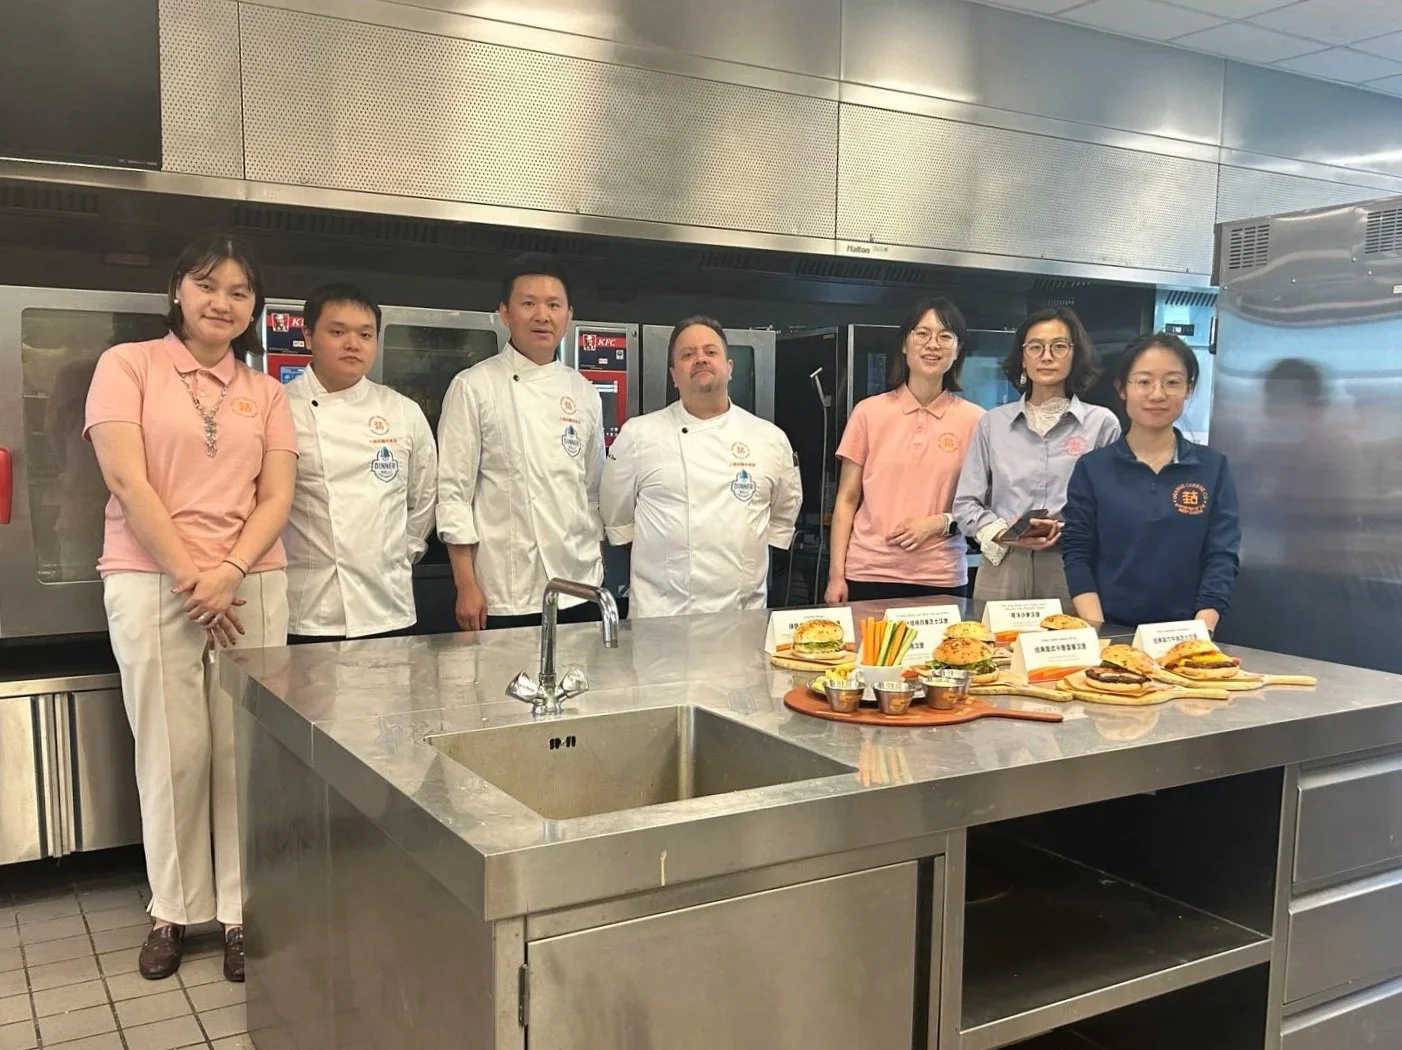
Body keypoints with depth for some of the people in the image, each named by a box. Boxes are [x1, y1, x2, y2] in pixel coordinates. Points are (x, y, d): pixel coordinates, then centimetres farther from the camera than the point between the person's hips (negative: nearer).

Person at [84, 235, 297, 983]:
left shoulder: (264, 392, 12)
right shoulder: (128, 365, 3)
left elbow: (277, 497, 5)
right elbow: (127, 481, -6)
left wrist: (228, 573, -11)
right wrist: (189, 577, -10)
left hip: (253, 587, 2)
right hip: (152, 585, -2)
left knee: (244, 752, 3)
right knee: (171, 754, 3)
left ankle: (241, 910, 14)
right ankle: (173, 910, 19)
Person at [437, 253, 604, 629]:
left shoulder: (584, 393, 9)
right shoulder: (474, 387, -4)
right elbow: (453, 491, -6)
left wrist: (598, 567, 13)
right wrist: (466, 586, -10)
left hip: (579, 593, 4)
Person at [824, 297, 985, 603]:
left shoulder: (974, 420, 1)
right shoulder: (869, 412, 1)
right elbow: (847, 500, 4)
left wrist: (940, 522, -11)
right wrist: (836, 574, -1)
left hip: (941, 579, 0)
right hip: (869, 573, 0)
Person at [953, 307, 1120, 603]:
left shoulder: (1102, 423, 3)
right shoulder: (992, 422, 8)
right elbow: (965, 503, 6)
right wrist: (1003, 533, -11)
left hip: (1072, 570, -1)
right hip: (1003, 567, 2)